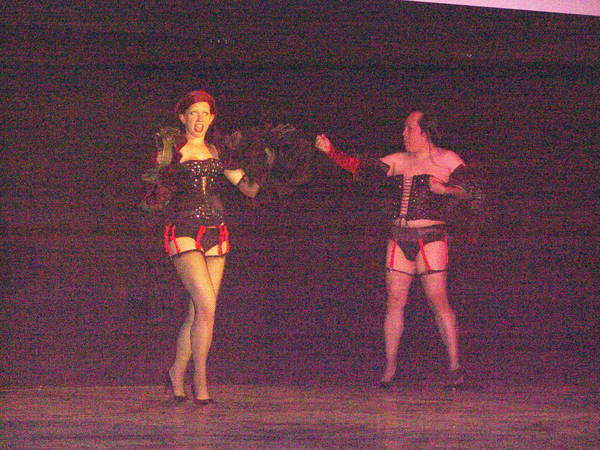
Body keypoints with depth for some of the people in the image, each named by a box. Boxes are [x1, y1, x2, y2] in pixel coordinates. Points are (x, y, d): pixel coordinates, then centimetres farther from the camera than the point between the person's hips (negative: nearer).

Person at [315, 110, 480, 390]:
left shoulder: (446, 160, 4)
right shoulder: (399, 161, 16)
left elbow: (467, 188, -4)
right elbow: (361, 167, 12)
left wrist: (443, 188, -21)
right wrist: (330, 152, 4)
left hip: (430, 238, -5)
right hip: (399, 238, 5)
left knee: (438, 302, -9)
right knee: (395, 301, 2)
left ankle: (455, 368, -4)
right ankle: (389, 367, 8)